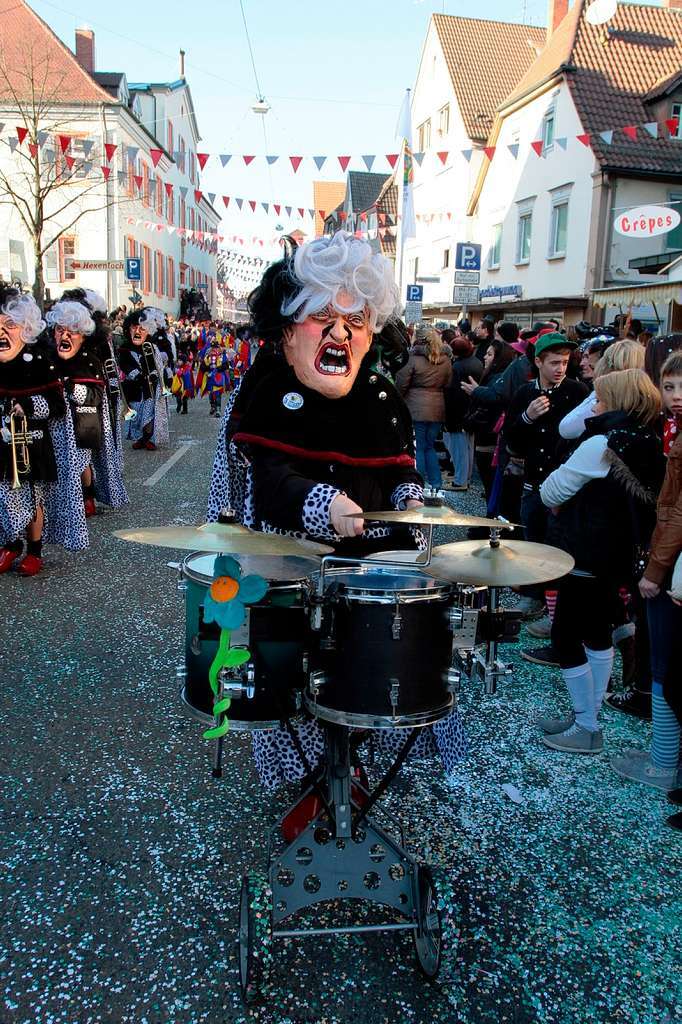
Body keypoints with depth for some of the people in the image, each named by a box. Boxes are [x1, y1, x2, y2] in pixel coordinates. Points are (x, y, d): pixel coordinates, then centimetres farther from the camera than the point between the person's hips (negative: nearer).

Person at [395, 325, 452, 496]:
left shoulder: (413, 358, -11)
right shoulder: (446, 360, 5)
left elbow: (401, 385, -6)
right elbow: (448, 384, 13)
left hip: (416, 408, -5)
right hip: (437, 409, 5)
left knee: (417, 448, 3)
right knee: (430, 446, 16)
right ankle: (436, 486, 15)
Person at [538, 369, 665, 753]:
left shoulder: (603, 445, -19)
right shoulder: (649, 446, 5)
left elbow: (551, 491, -14)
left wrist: (556, 502, 5)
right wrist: (576, 502, 8)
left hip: (587, 557, -9)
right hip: (619, 556, 9)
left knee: (566, 637, 1)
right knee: (598, 633, 17)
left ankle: (586, 728, 8)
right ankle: (589, 715, 28)